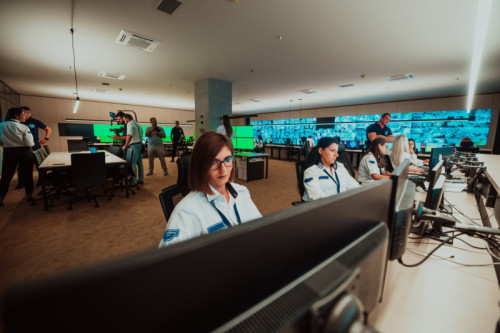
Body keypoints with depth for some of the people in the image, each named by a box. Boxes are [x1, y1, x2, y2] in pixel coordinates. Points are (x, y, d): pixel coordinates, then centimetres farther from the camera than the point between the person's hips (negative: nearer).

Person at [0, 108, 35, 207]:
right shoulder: (24, 127, -11)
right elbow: (30, 143, -13)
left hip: (8, 152, 4)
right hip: (24, 152, -3)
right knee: (27, 175, 7)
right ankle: (29, 196, 15)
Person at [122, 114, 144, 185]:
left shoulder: (130, 124, -8)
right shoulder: (137, 124, 19)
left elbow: (129, 135, -23)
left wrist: (126, 145, -17)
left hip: (135, 145, -9)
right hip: (140, 144, 9)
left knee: (132, 163, -5)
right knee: (139, 163, 13)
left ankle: (134, 181, -3)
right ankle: (141, 179, 19)